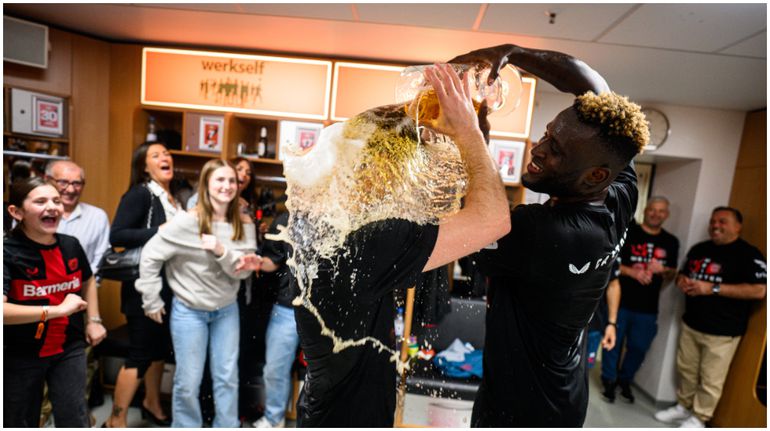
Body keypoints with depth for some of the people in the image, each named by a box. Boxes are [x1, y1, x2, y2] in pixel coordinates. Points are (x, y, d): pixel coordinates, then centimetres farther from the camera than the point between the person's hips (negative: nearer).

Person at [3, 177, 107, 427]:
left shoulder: (71, 245, -4)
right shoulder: (8, 252, -19)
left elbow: (87, 280, 17)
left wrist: (93, 320, 10)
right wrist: (57, 310, -31)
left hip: (69, 348, 3)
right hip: (20, 355, -3)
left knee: (76, 420, 8)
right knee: (20, 422, 19)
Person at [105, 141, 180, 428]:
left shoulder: (172, 198, 9)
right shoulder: (139, 194, -12)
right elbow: (116, 235, -21)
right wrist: (159, 232, -26)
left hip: (169, 285, 7)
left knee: (160, 347, 19)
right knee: (141, 352, 1)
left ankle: (152, 405, 38)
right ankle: (116, 420, 20)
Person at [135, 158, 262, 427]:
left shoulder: (244, 224, -6)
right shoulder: (187, 221, -16)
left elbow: (242, 272, -9)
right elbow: (150, 255, -9)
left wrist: (221, 251, -28)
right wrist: (152, 301, -6)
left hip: (227, 310, 3)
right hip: (189, 311, -3)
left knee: (227, 377, 13)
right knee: (188, 381, 10)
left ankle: (227, 427, 32)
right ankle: (186, 426, 35)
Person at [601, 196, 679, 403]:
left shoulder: (671, 242, 8)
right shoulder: (627, 232, -4)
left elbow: (671, 275, 11)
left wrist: (662, 270, -11)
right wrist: (632, 272, -22)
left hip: (648, 307, 4)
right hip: (619, 301, -3)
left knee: (638, 348, 11)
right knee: (613, 343, 5)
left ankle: (625, 381, 32)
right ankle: (609, 381, 22)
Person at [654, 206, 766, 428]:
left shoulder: (749, 254, -10)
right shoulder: (698, 249, 11)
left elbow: (759, 291, -20)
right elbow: (683, 272, 21)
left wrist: (713, 288, -24)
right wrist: (682, 281, -3)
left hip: (722, 331, -6)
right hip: (690, 324, 6)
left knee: (710, 380, 5)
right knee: (685, 369, 17)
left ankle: (698, 418, 20)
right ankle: (683, 406, 33)